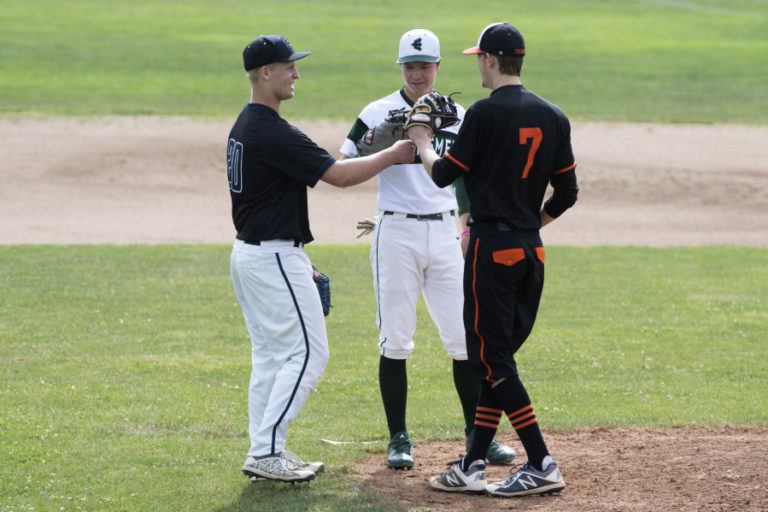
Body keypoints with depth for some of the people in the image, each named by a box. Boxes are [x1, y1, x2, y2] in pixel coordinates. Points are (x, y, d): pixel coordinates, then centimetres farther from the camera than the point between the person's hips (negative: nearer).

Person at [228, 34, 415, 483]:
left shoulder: (244, 127, 13)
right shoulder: (274, 133, -20)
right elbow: (340, 175, -20)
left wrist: (297, 257, 22)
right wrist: (393, 156, -7)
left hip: (250, 252, 10)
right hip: (274, 257, -10)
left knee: (270, 355, 13)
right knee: (308, 352, -6)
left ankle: (265, 453, 13)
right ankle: (266, 451, -8)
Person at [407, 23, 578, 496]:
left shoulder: (487, 113, -11)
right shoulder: (553, 117, 8)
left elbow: (444, 174, -5)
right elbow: (567, 193, 10)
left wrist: (423, 144, 14)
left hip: (492, 247, -7)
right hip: (531, 252, 7)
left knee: (491, 359, -5)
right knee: (500, 357, 12)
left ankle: (542, 466, -12)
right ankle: (473, 467, 14)